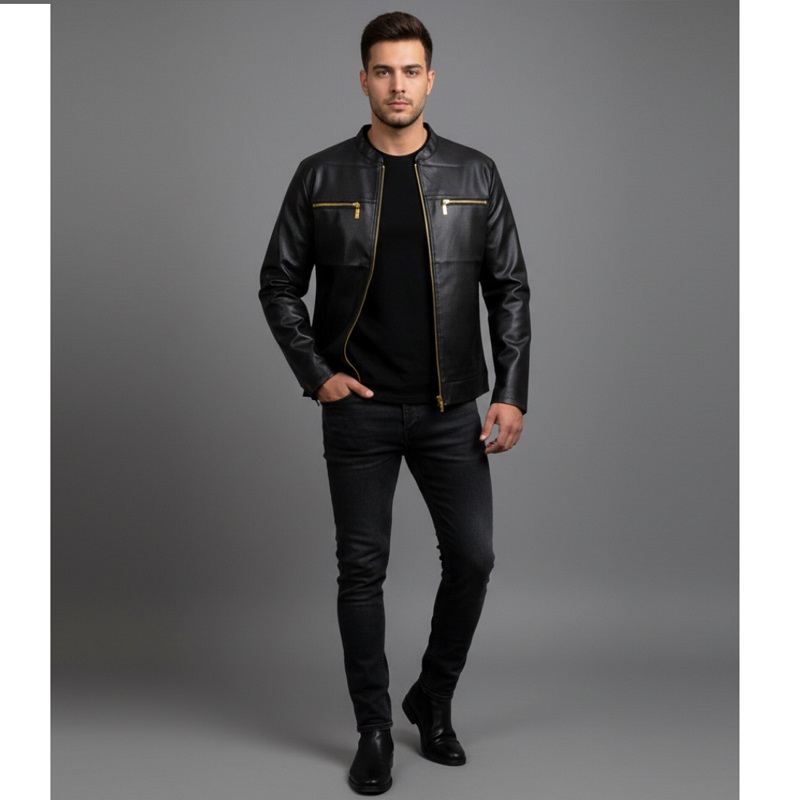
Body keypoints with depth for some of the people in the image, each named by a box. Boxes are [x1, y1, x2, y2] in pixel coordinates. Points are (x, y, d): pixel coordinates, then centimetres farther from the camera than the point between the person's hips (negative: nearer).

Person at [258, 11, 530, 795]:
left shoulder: (474, 174, 3)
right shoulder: (322, 176, 0)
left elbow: (509, 289, 5)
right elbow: (279, 284, 5)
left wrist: (511, 393, -3)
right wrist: (315, 374, -5)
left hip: (451, 408, 1)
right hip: (360, 409, -1)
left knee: (472, 557, 1)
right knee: (362, 569, 3)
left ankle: (433, 701, 26)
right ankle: (374, 730, 19)